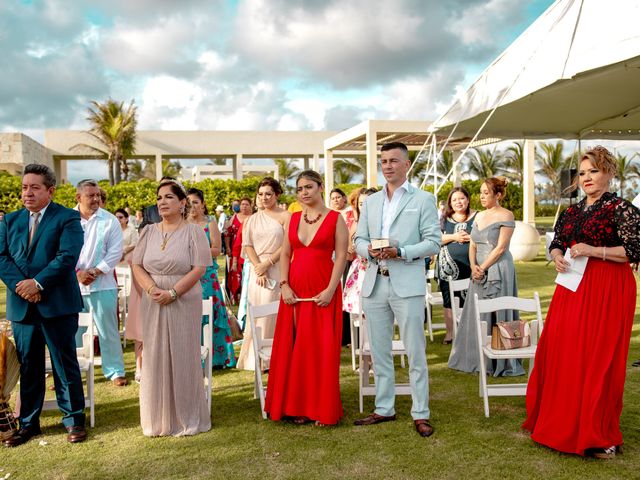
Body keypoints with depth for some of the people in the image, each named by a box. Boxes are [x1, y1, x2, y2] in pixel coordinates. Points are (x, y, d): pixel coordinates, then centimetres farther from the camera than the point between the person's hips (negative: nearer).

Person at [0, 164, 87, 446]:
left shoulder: (67, 218, -2)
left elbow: (68, 257, -13)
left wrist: (38, 283, -17)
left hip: (58, 304, -4)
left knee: (65, 364, 4)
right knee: (28, 366, 12)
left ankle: (74, 420, 16)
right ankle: (28, 423, 24)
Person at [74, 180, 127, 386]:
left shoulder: (109, 220, 0)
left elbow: (115, 252, -5)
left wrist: (94, 272, -12)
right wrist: (77, 272, -11)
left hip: (102, 284, -1)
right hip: (72, 284, 1)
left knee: (108, 330, 5)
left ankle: (115, 371, 16)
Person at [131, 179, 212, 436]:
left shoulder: (193, 231, -2)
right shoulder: (148, 232, 10)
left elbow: (199, 268, -10)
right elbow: (137, 266, 6)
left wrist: (172, 293, -16)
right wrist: (152, 289, -11)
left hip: (185, 303, -4)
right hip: (153, 305, 4)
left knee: (183, 357, 1)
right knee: (155, 358, 6)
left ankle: (187, 418, 15)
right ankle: (158, 419, 19)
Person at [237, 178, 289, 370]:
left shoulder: (285, 216, 1)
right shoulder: (253, 219, 13)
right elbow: (248, 245, 6)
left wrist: (267, 263, -10)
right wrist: (258, 268, -8)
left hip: (277, 270, -4)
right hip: (257, 270, 4)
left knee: (275, 312, -5)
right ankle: (255, 356, 11)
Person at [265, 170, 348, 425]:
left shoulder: (335, 219, -1)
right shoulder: (293, 219, 11)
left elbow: (341, 256, -6)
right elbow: (285, 254, 10)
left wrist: (330, 290, -15)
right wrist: (284, 285, -3)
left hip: (323, 291, -4)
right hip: (295, 290, 4)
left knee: (322, 348, 0)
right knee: (293, 348, 5)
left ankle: (323, 408, 12)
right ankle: (297, 406, 17)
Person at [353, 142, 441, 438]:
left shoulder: (423, 200, 2)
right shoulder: (370, 202, 16)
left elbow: (434, 242, -4)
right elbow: (359, 239, 15)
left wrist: (400, 252, -17)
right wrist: (370, 250, -8)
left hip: (407, 285, -4)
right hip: (374, 284, 5)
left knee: (415, 352, 0)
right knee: (379, 352, 11)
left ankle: (421, 414, 10)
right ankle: (384, 408, 23)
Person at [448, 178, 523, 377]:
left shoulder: (505, 216, -6)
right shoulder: (479, 216, 15)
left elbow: (500, 248, -12)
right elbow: (473, 244, 12)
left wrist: (483, 268, -13)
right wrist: (473, 266, -4)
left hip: (498, 270, -7)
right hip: (478, 272, 7)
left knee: (496, 315, -3)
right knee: (476, 315, 9)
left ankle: (499, 363, 6)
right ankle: (477, 360, 19)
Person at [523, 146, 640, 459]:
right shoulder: (571, 212, 14)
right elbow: (556, 243, 20)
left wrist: (592, 250, -18)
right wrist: (557, 256, -3)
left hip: (607, 291, -7)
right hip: (572, 288, 7)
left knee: (600, 358, -2)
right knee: (560, 353, 7)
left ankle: (599, 435, 11)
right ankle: (562, 423, 22)